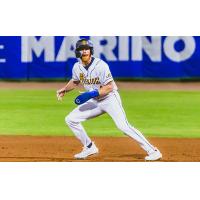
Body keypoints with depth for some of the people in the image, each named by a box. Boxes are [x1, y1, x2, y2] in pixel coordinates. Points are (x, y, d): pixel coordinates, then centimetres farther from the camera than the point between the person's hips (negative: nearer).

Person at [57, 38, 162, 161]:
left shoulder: (100, 65, -22)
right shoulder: (77, 67, -1)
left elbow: (109, 87, -23)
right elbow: (75, 81, 21)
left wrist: (90, 94, -29)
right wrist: (64, 90, 5)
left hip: (110, 99, -7)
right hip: (95, 102, 7)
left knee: (123, 126, -23)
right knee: (71, 119, 2)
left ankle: (153, 151, -20)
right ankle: (90, 148, 16)